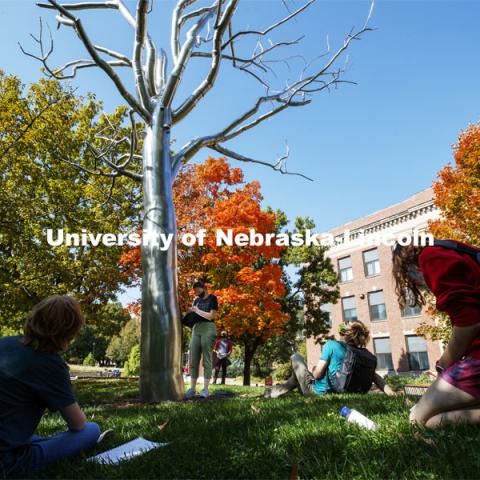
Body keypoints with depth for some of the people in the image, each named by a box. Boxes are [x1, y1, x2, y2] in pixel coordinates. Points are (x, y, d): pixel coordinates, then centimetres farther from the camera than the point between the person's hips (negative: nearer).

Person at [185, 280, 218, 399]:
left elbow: (211, 316, -10)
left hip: (208, 329, -6)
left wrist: (197, 311, -4)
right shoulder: (196, 300, 18)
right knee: (193, 360, 0)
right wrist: (190, 313, -2)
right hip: (196, 329, 6)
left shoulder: (212, 298, -1)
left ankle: (205, 389, -2)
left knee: (206, 359, -5)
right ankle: (192, 388, 2)